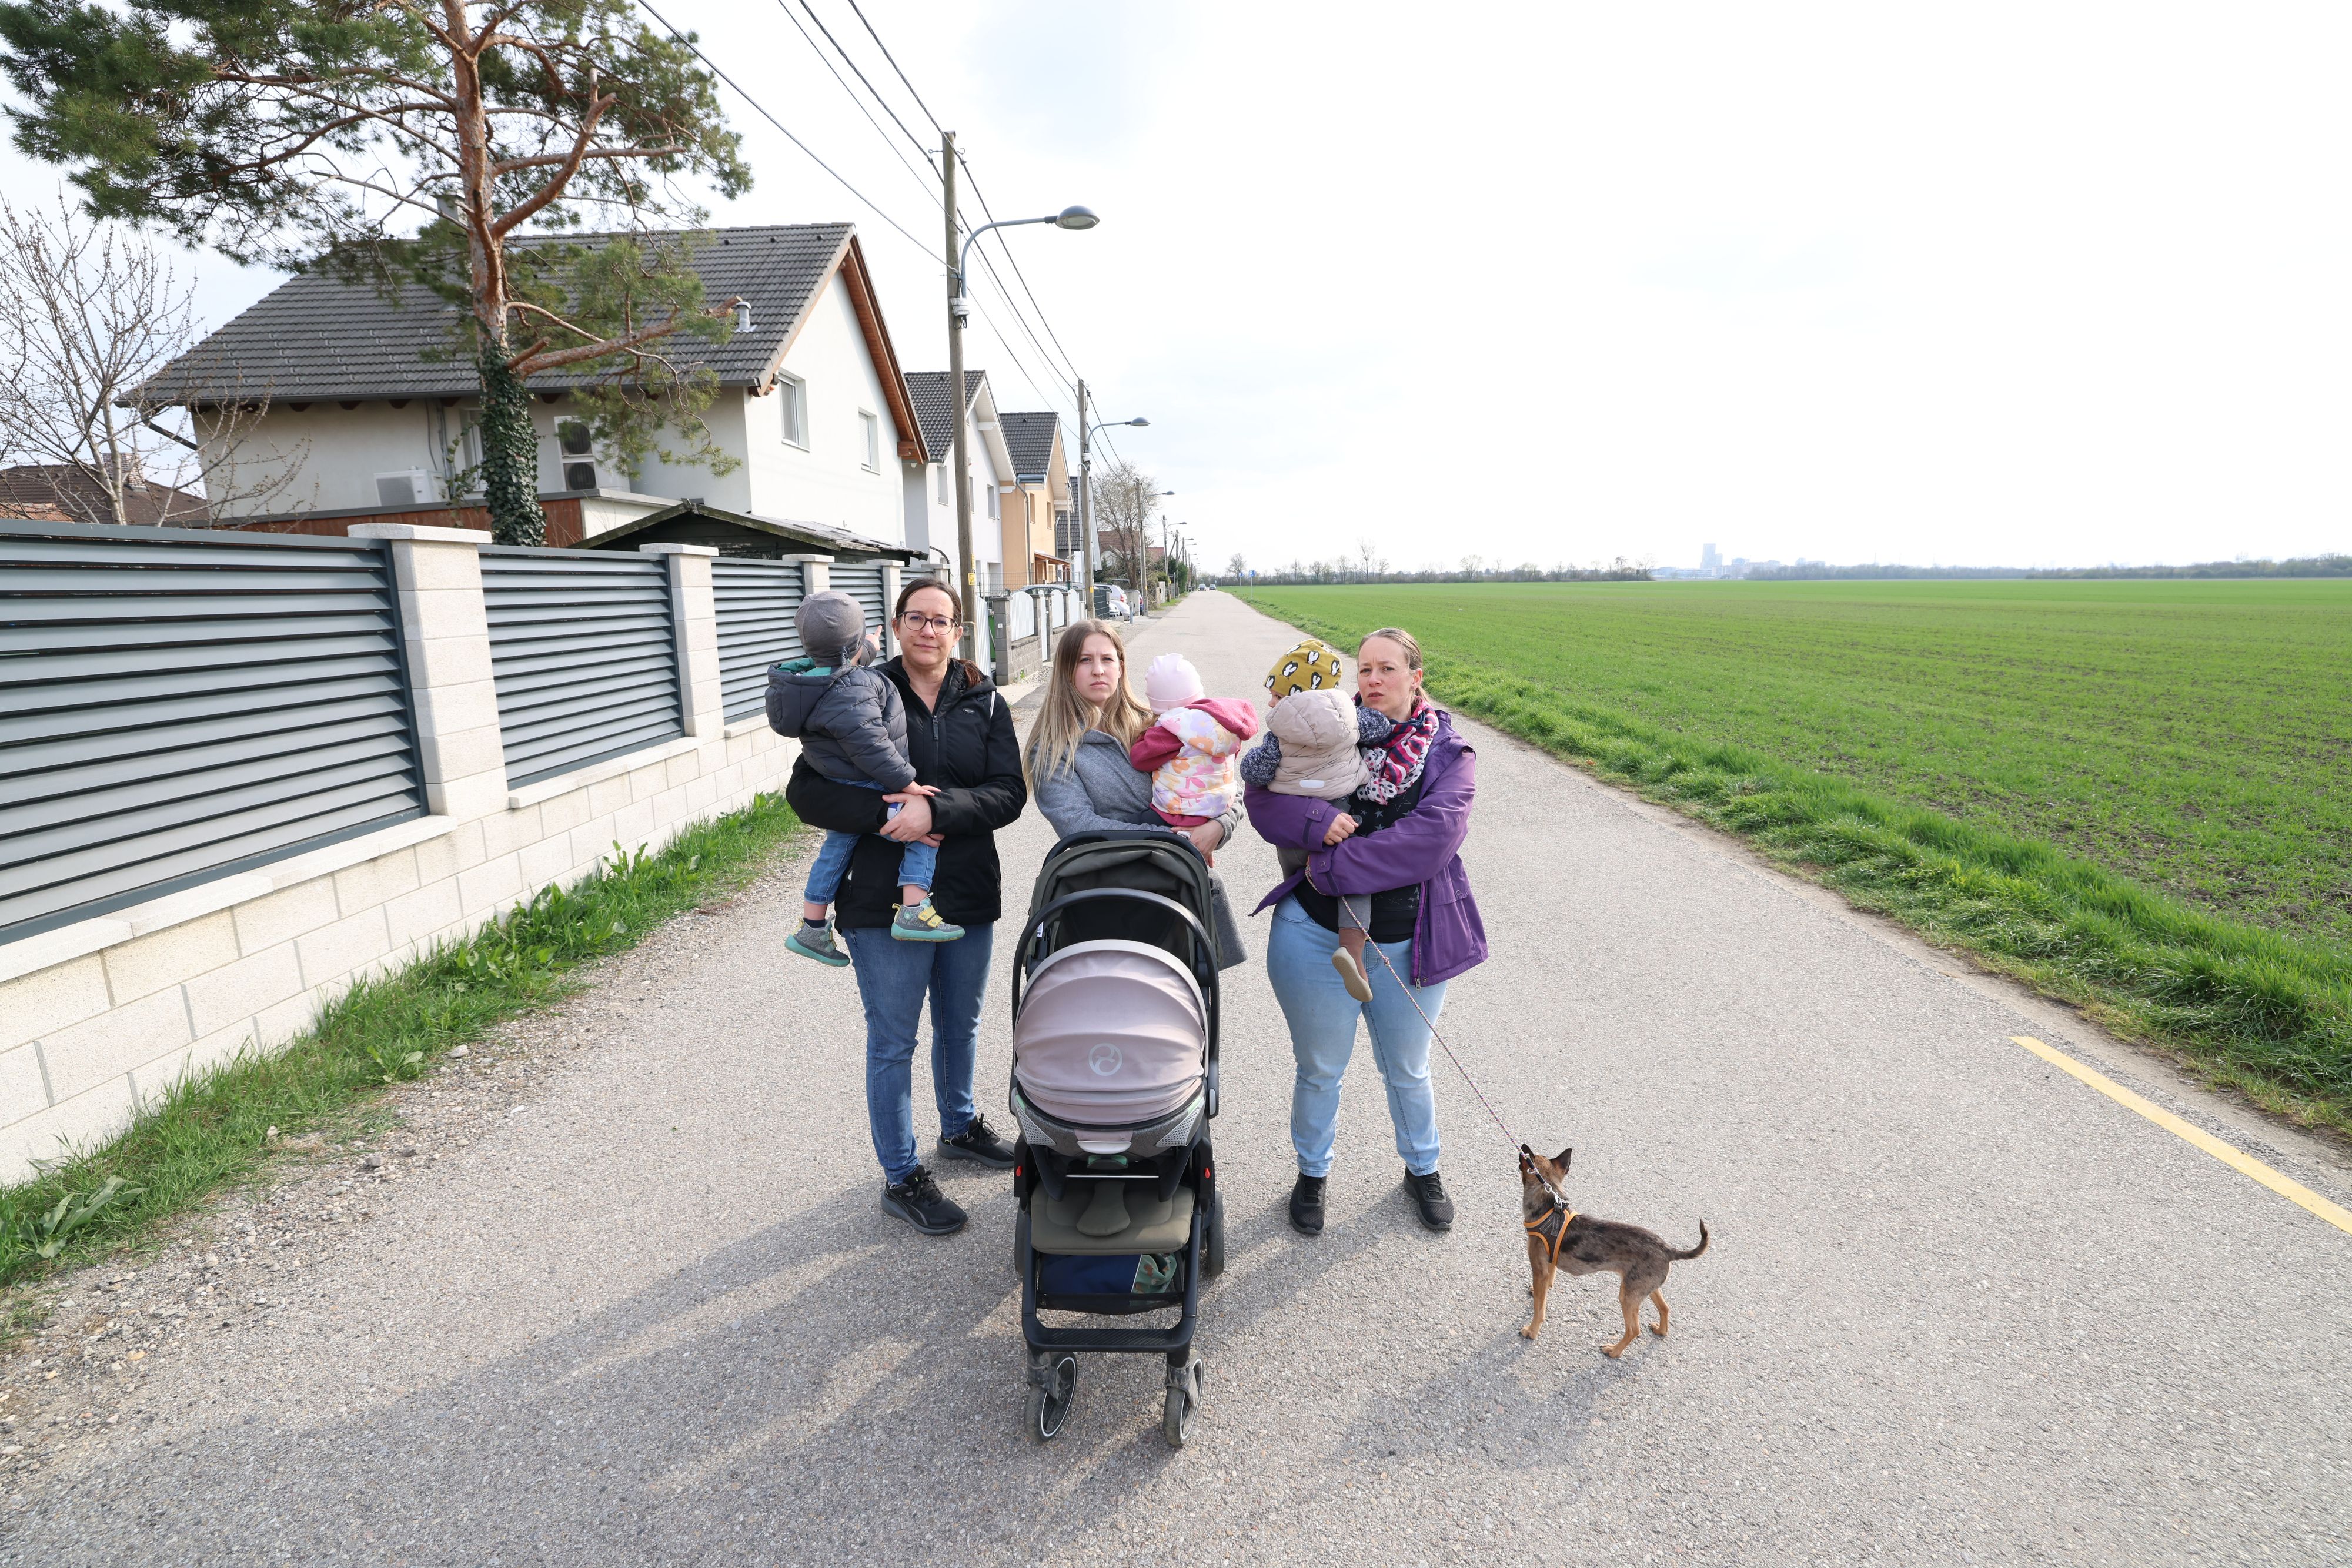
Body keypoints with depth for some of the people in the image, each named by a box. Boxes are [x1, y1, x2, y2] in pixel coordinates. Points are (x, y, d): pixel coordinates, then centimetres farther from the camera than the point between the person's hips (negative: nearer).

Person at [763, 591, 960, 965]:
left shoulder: (812, 672, 4)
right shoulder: (849, 695, -28)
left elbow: (849, 663, 28)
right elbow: (871, 748, -31)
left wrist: (868, 647, 47)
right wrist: (908, 785, -23)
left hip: (836, 794, 11)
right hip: (863, 794, -11)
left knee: (837, 847, 25)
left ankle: (811, 930, 37)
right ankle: (914, 912, -14)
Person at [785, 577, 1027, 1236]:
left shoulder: (984, 702, 3)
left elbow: (1008, 792, -8)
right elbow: (805, 790, -9)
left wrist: (937, 810, -24)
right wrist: (884, 817, -22)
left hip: (968, 896, 4)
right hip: (884, 902, -3)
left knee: (961, 1025, 21)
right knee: (894, 1040, 6)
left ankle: (959, 1127, 45)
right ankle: (901, 1177, 22)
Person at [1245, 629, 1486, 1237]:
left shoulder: (1449, 753, -5)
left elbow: (1434, 834, -21)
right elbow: (1262, 798, -6)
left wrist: (1334, 866, -24)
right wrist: (1316, 820, -27)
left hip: (1407, 946, 0)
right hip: (1316, 937, 1)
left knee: (1407, 1071, 20)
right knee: (1319, 1069, 16)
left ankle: (1423, 1169, 46)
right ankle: (1312, 1173, 40)